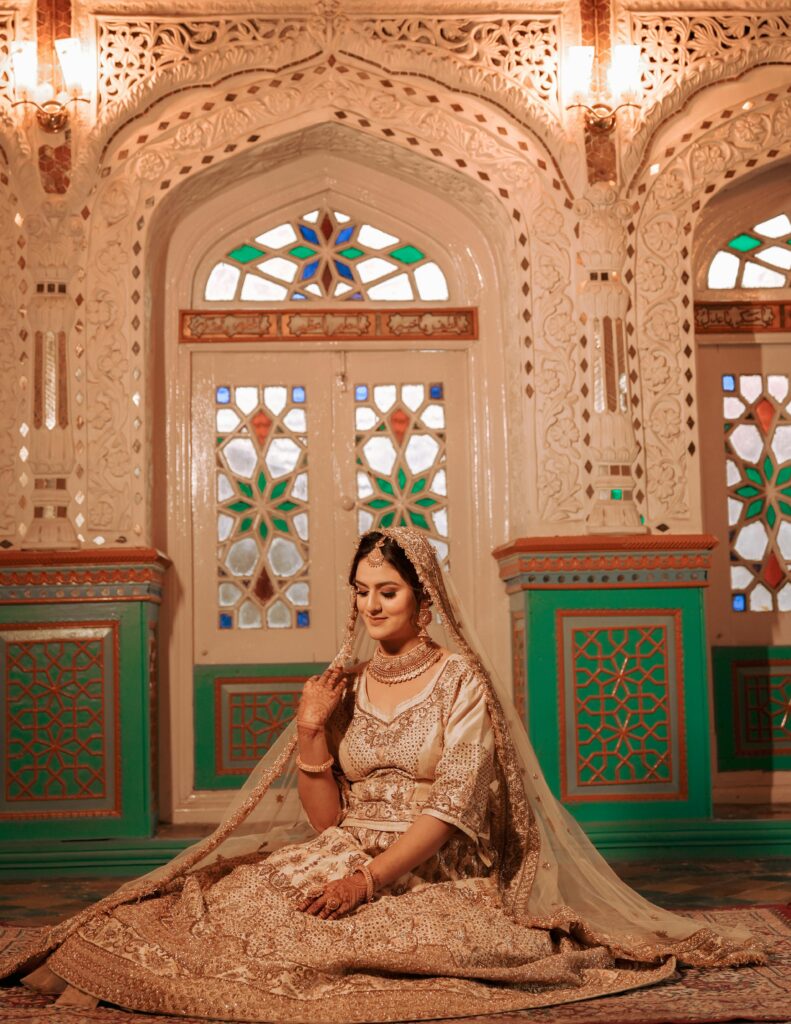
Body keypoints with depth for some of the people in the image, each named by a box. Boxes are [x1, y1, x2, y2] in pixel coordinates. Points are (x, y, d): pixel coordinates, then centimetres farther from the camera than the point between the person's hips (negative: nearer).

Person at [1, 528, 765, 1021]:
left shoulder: (461, 680, -2)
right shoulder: (346, 685, 12)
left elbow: (450, 809, -13)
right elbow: (325, 819, 8)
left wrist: (368, 880, -24)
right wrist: (312, 731, -6)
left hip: (435, 869, -3)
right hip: (343, 856, 4)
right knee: (241, 898, -24)